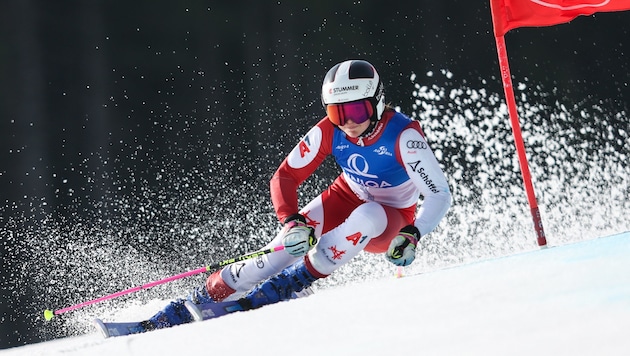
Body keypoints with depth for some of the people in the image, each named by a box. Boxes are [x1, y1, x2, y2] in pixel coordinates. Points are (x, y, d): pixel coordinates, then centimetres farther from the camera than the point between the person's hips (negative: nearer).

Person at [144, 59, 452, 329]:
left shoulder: (403, 136, -29)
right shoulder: (328, 132, -18)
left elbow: (439, 195, -27)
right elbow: (285, 178, -12)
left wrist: (411, 236, -43)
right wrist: (292, 221, -30)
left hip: (389, 222, -2)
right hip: (346, 199, 2)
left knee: (366, 216, -37)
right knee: (285, 247, -20)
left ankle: (287, 286, -25)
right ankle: (196, 304, -11)